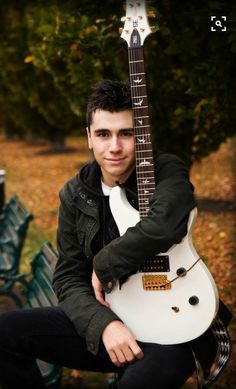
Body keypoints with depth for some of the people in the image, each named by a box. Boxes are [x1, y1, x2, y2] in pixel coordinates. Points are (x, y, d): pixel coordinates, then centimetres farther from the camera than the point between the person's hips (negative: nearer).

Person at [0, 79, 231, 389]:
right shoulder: (74, 195, 5)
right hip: (102, 319, 5)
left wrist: (104, 265, -19)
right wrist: (103, 323, -17)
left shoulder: (168, 171, -9)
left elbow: (165, 224, -32)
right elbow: (68, 278, 3)